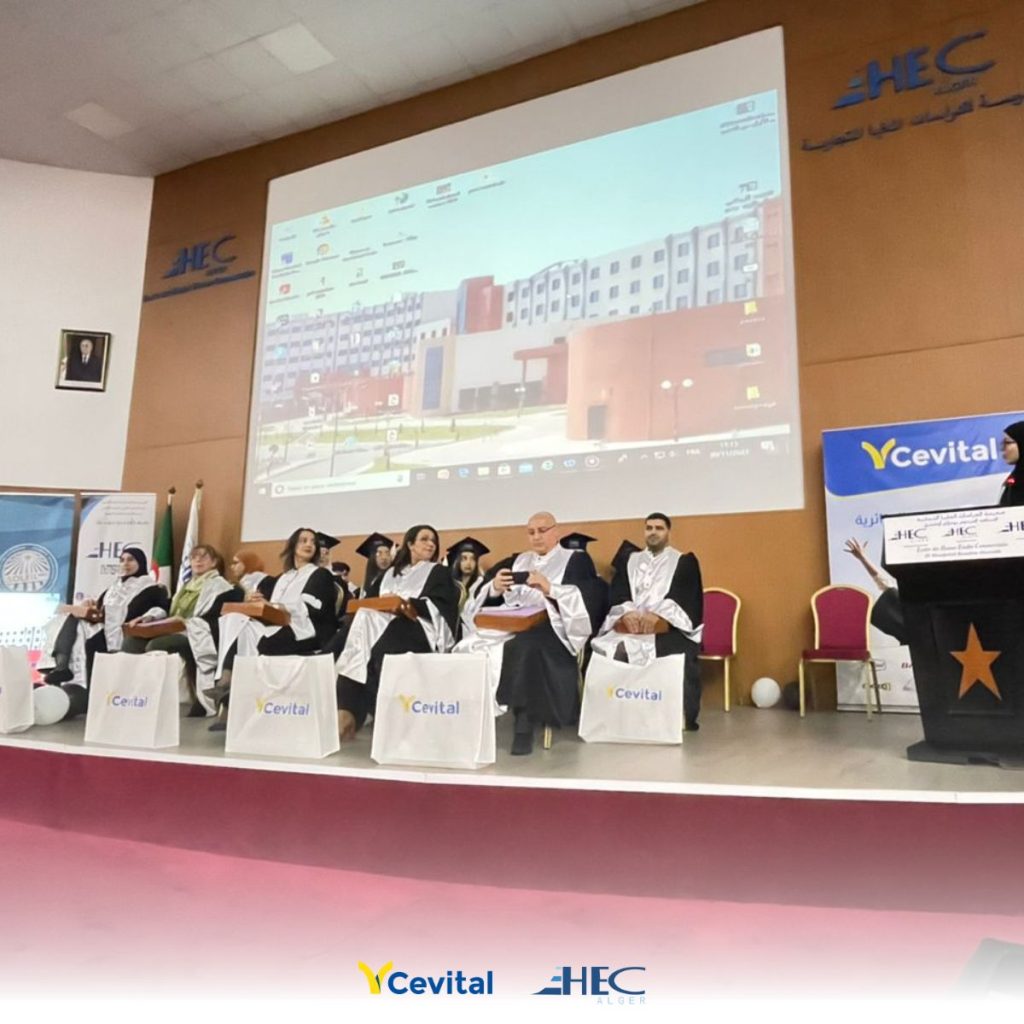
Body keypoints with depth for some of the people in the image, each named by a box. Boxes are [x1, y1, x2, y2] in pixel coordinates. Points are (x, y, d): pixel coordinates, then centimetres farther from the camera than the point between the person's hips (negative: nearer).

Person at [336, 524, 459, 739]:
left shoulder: (439, 573, 13)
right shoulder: (392, 573, 26)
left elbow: (438, 606, -3)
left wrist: (409, 604, -18)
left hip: (421, 629, -4)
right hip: (388, 623, 4)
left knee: (381, 648, -35)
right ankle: (347, 709, -32)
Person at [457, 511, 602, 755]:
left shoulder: (577, 560, 12)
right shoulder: (517, 561, 23)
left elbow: (588, 598, -6)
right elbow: (483, 595, 12)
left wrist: (550, 589, -16)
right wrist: (494, 587, -11)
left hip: (551, 627, -4)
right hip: (509, 626, 4)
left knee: (525, 647, -38)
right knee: (471, 648, -25)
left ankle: (525, 725, -31)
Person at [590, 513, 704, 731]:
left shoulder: (684, 561, 11)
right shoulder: (630, 561, 20)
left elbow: (682, 595, -5)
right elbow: (617, 593, 6)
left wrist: (657, 614, -23)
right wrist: (626, 612, -17)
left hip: (671, 627, -2)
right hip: (632, 624, 2)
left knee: (683, 654, -33)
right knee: (610, 647, -27)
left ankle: (684, 713, -20)